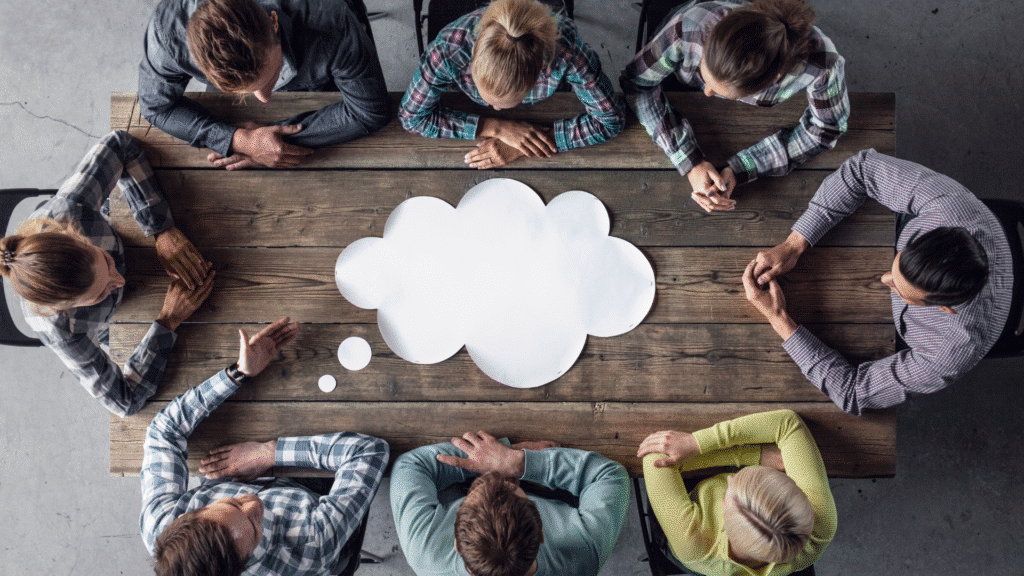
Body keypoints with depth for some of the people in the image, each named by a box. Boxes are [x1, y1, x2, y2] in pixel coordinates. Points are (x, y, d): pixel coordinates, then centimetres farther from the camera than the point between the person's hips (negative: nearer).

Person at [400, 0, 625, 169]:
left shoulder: (565, 51, -46)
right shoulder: (449, 50, -45)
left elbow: (611, 120, -36)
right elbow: (412, 116, -32)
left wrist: (522, 149, -42)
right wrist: (497, 127, -42)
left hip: (546, 109, 0)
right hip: (468, 104, 0)